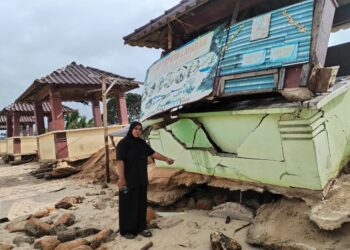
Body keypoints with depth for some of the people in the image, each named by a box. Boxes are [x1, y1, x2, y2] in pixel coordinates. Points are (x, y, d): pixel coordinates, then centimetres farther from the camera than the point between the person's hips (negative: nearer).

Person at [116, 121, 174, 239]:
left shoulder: (142, 143, 6)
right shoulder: (123, 143, -14)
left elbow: (153, 153, 14)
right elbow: (120, 161, -19)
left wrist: (166, 159, 14)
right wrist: (121, 178, -24)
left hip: (141, 179, 7)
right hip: (128, 179, -7)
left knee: (141, 203, 11)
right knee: (128, 204, 2)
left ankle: (141, 227, 22)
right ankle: (126, 230, 16)